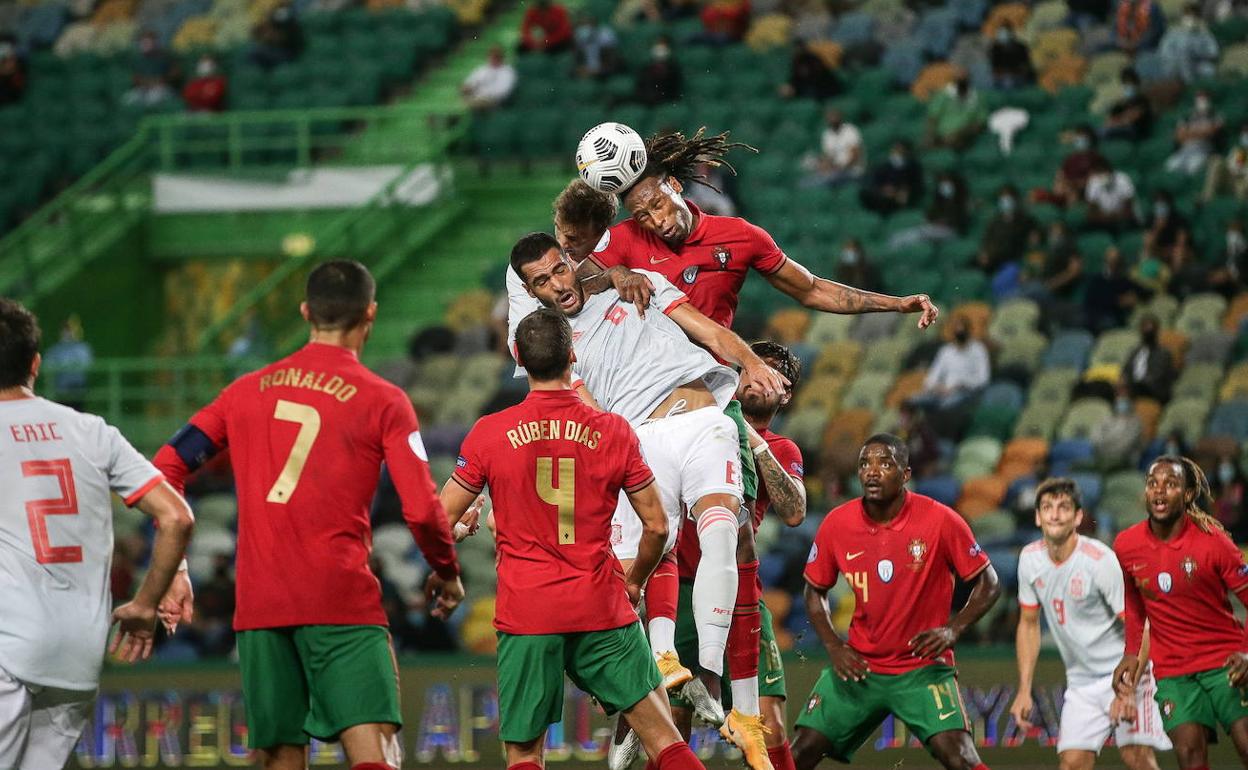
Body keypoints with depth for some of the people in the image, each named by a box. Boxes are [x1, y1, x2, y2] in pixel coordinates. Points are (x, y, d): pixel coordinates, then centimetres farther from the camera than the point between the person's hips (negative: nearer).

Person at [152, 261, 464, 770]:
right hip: (342, 602, -4)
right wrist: (446, 573, 12)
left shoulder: (247, 390, 13)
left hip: (258, 605, 4)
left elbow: (166, 468, 12)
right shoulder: (383, 401, 1)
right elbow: (422, 511, -6)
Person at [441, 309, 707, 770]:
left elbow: (441, 522, 3)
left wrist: (467, 520, 26)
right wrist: (635, 581, 21)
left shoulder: (489, 433, -3)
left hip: (524, 613, 0)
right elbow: (657, 527, 3)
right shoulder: (613, 431, -1)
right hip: (602, 611, 0)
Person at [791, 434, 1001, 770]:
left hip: (922, 666, -3)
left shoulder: (941, 521, -12)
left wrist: (952, 630, -18)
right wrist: (833, 647, -4)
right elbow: (815, 591, 11)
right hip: (859, 666, 3)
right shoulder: (836, 524, -4)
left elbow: (988, 585, -3)